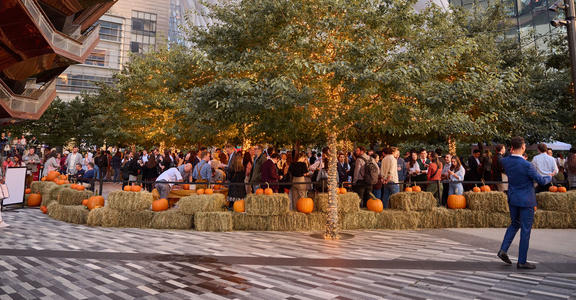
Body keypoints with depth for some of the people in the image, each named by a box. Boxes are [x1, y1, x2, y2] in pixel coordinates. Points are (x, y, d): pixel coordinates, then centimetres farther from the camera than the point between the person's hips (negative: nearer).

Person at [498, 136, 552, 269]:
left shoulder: (505, 161, -6)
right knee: (525, 230, 5)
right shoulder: (527, 165, -23)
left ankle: (503, 249, 10)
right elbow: (541, 181, -10)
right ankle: (522, 261, 12)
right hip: (526, 201, -6)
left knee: (514, 224, 22)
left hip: (512, 199, 6)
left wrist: (511, 153, 15)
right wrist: (549, 177, 9)